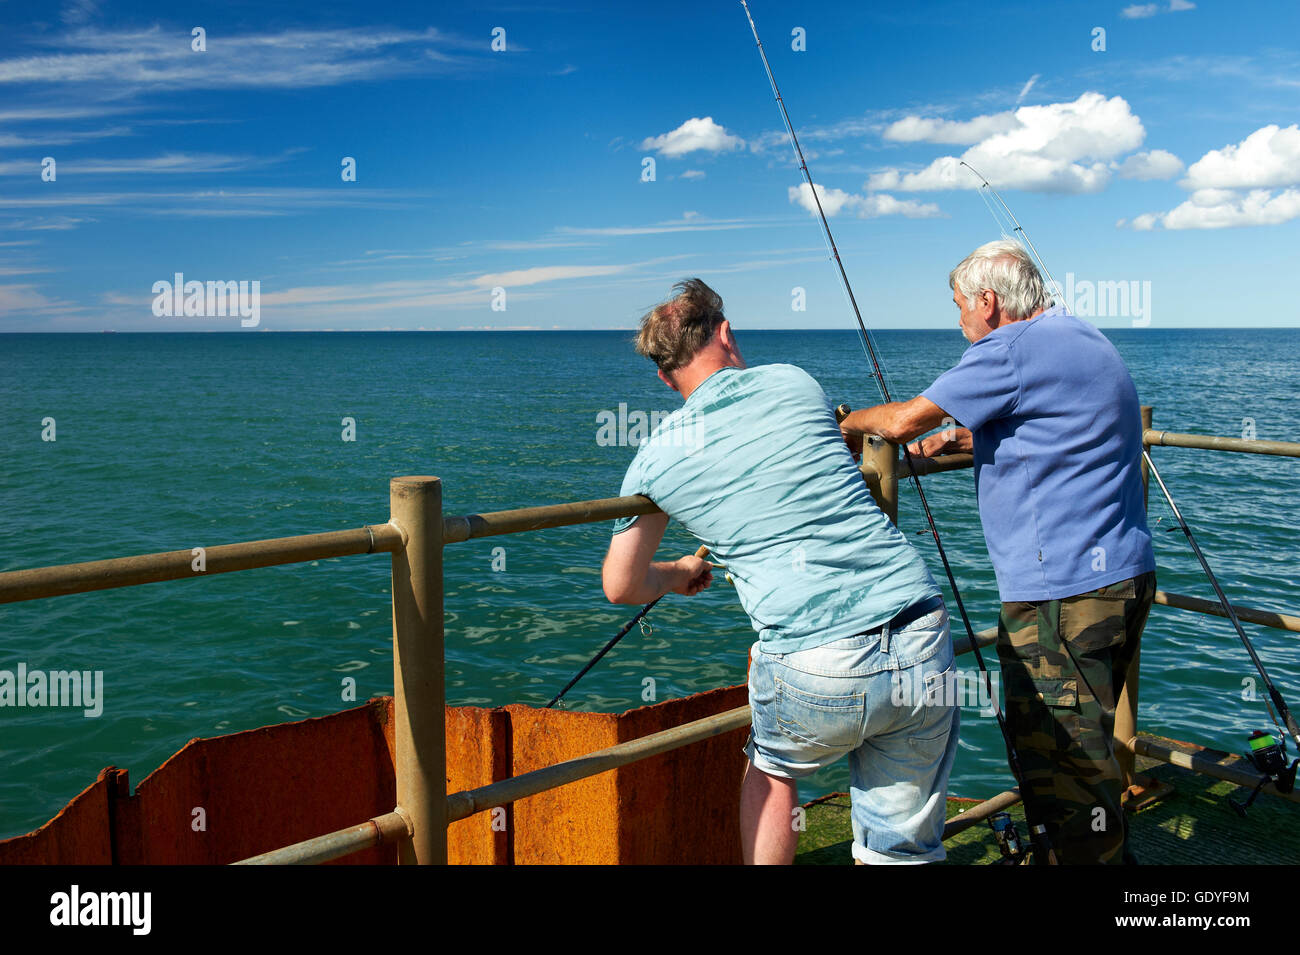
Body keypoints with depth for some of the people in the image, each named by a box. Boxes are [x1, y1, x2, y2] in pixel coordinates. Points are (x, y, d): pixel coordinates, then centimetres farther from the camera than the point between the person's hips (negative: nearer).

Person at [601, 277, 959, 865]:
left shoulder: (656, 455, 8)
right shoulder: (793, 382, 12)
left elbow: (621, 588, 18)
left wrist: (676, 575, 39)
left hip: (815, 674, -1)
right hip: (924, 649, 2)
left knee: (772, 770, 32)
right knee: (902, 847, 18)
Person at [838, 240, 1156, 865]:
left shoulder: (1012, 349, -14)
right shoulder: (1082, 340, 18)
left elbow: (906, 420, -12)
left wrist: (852, 424, 8)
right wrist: (962, 436, 23)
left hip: (1063, 591, -10)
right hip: (1123, 574, 11)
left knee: (1062, 763, -3)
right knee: (1083, 748, 21)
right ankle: (1110, 854, 32)